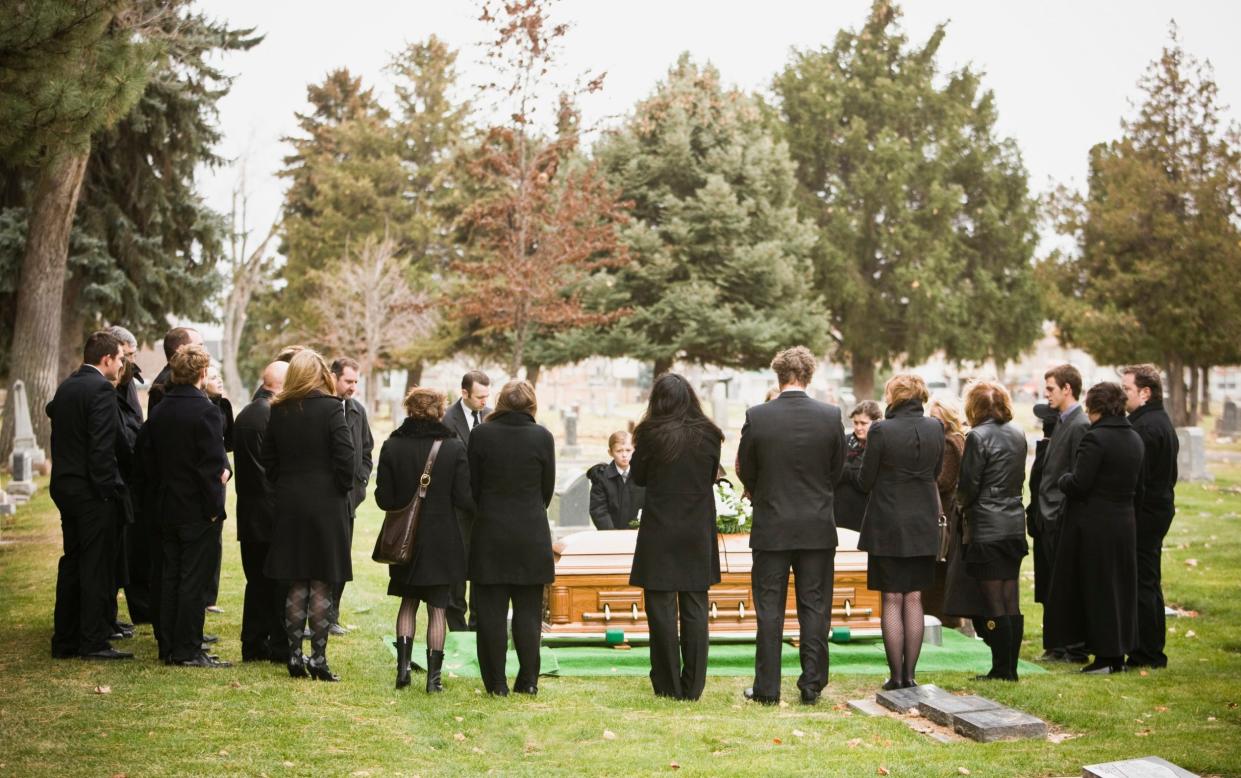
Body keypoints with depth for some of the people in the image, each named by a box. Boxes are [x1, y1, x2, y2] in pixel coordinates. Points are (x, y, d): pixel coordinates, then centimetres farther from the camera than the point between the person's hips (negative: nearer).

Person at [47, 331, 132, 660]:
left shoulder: (65, 387, 12)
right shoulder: (101, 389, -16)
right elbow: (102, 447, -21)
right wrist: (109, 490, -17)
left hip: (65, 485, 9)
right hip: (93, 491, -9)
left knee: (71, 563, 14)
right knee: (97, 567, -2)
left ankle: (64, 640, 19)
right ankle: (94, 642, 1)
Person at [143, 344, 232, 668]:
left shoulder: (158, 412, 5)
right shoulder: (205, 411, -17)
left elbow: (150, 462, 9)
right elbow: (213, 466, -19)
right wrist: (215, 507, -12)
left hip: (168, 508, 7)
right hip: (198, 511, -7)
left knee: (171, 578, 13)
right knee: (194, 581, -1)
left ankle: (170, 647, 18)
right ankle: (188, 650, 2)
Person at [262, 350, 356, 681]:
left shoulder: (279, 411, 3)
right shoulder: (331, 408, -10)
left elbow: (268, 459, 7)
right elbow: (345, 457, -14)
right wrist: (343, 489, 0)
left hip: (289, 504, 4)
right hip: (326, 503, -4)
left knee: (296, 585, 11)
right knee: (321, 585, 1)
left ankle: (295, 655, 13)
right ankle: (318, 658, 2)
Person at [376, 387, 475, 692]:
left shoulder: (392, 446, -6)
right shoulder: (454, 447, -9)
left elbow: (384, 499, -5)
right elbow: (464, 499, -10)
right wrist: (481, 505, 11)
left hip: (405, 539, 1)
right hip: (442, 539, -1)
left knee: (408, 602, 19)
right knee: (437, 608, 7)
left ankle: (403, 664, 7)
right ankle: (434, 676, 7)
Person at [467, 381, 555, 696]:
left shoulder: (481, 434, -5)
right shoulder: (542, 436, -5)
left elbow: (473, 485, 1)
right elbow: (548, 487, 3)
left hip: (490, 531, 0)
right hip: (532, 534, 1)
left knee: (491, 611, 5)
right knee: (528, 610, 9)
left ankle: (497, 683, 6)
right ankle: (528, 680, 9)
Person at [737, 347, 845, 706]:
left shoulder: (756, 416, -9)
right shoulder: (831, 416, -6)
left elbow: (746, 471, 0)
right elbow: (836, 470, 4)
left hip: (771, 527, -1)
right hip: (818, 527, 1)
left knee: (769, 609, 6)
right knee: (814, 607, 8)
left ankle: (767, 687, 9)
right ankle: (812, 685, 11)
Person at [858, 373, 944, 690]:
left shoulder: (881, 431, -15)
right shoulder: (935, 429, -1)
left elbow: (865, 482, -7)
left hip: (887, 524, -4)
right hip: (924, 524, 4)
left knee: (892, 600, 3)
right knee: (914, 598, 10)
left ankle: (896, 675, 4)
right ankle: (909, 673, 11)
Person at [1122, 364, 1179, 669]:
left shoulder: (1144, 427, -18)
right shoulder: (1163, 422, 16)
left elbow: (1136, 477, -22)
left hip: (1143, 514, -11)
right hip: (1160, 509, 11)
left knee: (1142, 584, -5)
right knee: (1150, 583, 16)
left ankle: (1148, 654, -1)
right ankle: (1152, 651, 23)